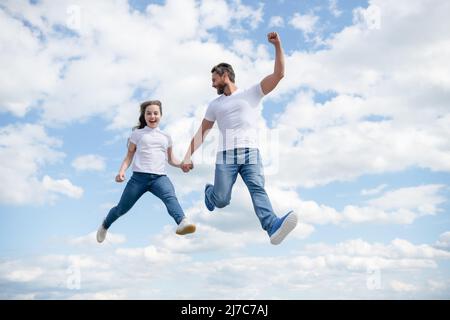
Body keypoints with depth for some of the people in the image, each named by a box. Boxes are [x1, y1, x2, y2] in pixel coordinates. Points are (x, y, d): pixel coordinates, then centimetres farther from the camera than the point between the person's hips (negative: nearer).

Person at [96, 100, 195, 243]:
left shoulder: (166, 136, 19)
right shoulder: (137, 134, 11)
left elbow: (171, 159, 26)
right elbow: (129, 156, 12)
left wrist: (182, 164, 6)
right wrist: (121, 171, -5)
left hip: (160, 177, 1)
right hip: (139, 176, -1)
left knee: (170, 197, -32)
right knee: (122, 208, 7)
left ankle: (182, 222, -59)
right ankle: (105, 225, 40)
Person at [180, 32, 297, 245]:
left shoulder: (251, 94, 10)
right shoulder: (214, 105, 20)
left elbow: (279, 74, 1)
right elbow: (201, 132, 22)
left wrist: (277, 46, -8)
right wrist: (188, 156, 12)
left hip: (251, 153, -2)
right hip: (226, 156, 2)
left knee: (257, 189, -23)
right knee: (221, 200, -3)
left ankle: (272, 226, -43)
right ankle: (209, 192, 33)